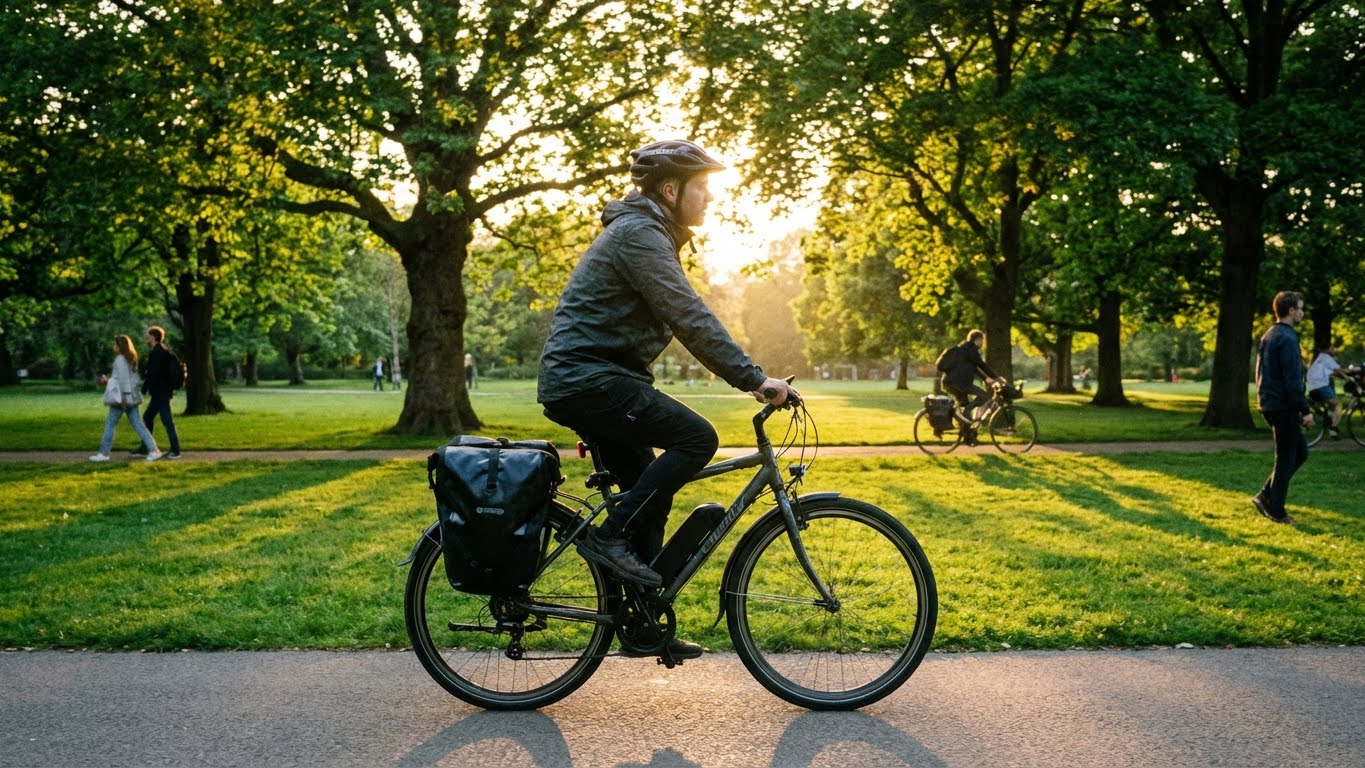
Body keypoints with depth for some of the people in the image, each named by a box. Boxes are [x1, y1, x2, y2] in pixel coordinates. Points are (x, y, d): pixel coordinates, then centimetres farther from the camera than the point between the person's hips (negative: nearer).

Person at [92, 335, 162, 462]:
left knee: (110, 424, 2)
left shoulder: (120, 360, -12)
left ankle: (104, 453, 8)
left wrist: (122, 397, -20)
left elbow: (123, 379, -18)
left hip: (122, 398, -9)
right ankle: (153, 450, -5)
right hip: (131, 398, 9)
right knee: (137, 424, 4)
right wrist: (108, 380, 26)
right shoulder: (130, 359, 15)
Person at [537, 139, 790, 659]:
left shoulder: (647, 233, 19)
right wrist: (753, 378, -23)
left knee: (646, 495, 11)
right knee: (696, 438, -19)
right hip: (587, 379, -10)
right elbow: (691, 319, -23)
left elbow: (682, 320, 23)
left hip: (582, 380, 10)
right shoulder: (639, 233, -14)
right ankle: (609, 536, -11)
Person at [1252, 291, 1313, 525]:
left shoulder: (1268, 336, 13)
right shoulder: (1287, 339, -16)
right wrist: (1305, 410, -17)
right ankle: (1276, 510, 6)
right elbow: (1293, 380, -21)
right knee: (1286, 459, 0)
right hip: (1283, 406, -9)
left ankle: (1265, 495, 14)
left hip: (1269, 405, 9)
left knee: (1300, 450, 17)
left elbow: (1261, 374, 20)